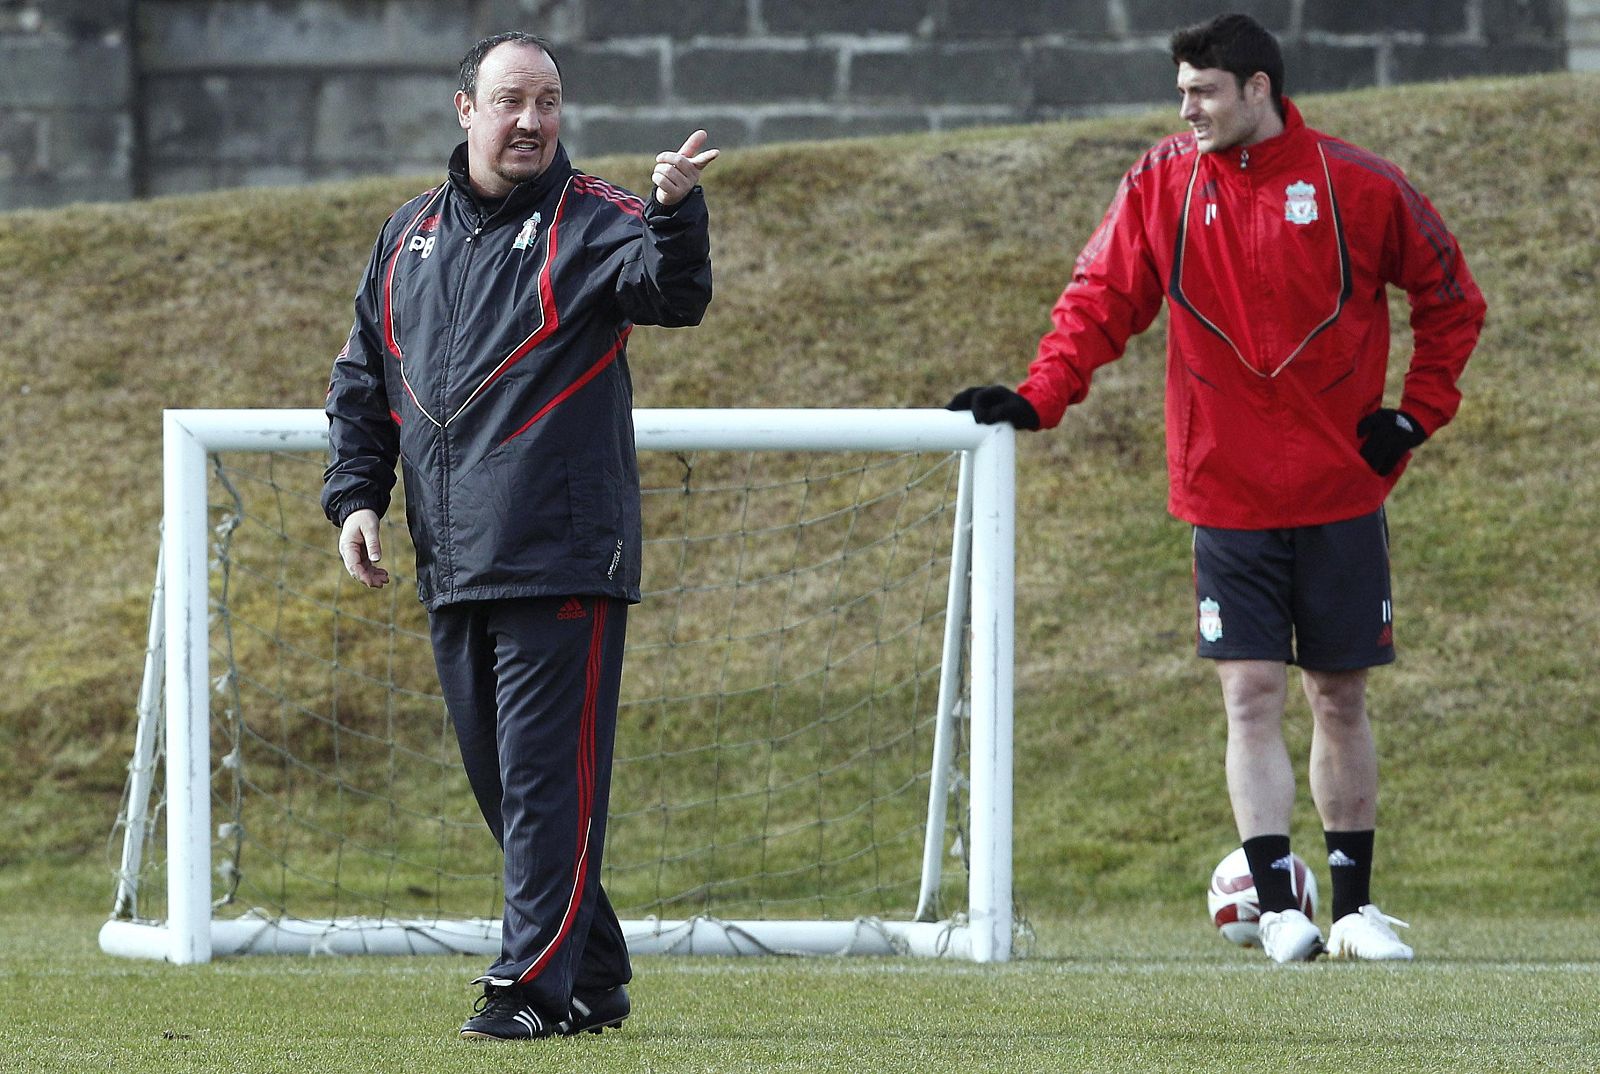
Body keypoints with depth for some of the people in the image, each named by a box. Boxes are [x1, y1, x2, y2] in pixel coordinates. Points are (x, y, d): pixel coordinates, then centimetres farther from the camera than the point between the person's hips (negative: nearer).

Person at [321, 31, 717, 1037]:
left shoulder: (591, 221, -2)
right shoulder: (411, 235, 16)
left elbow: (675, 292, -23)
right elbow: (363, 380, 22)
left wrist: (676, 213, -42)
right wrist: (355, 495, 10)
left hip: (562, 563, -7)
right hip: (452, 569, 7)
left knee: (546, 776, -9)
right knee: (500, 779, 11)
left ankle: (534, 982, -9)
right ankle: (594, 979, 20)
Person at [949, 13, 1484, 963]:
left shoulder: (1359, 188, -3)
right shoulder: (1165, 183, 0)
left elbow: (1452, 301, 8)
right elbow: (1103, 298, 0)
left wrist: (1417, 415, 1)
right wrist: (1040, 397, -13)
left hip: (1343, 493, 0)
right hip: (1228, 495, 0)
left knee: (1341, 697, 7)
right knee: (1253, 694, -9)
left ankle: (1354, 910, 16)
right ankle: (1280, 908, -10)